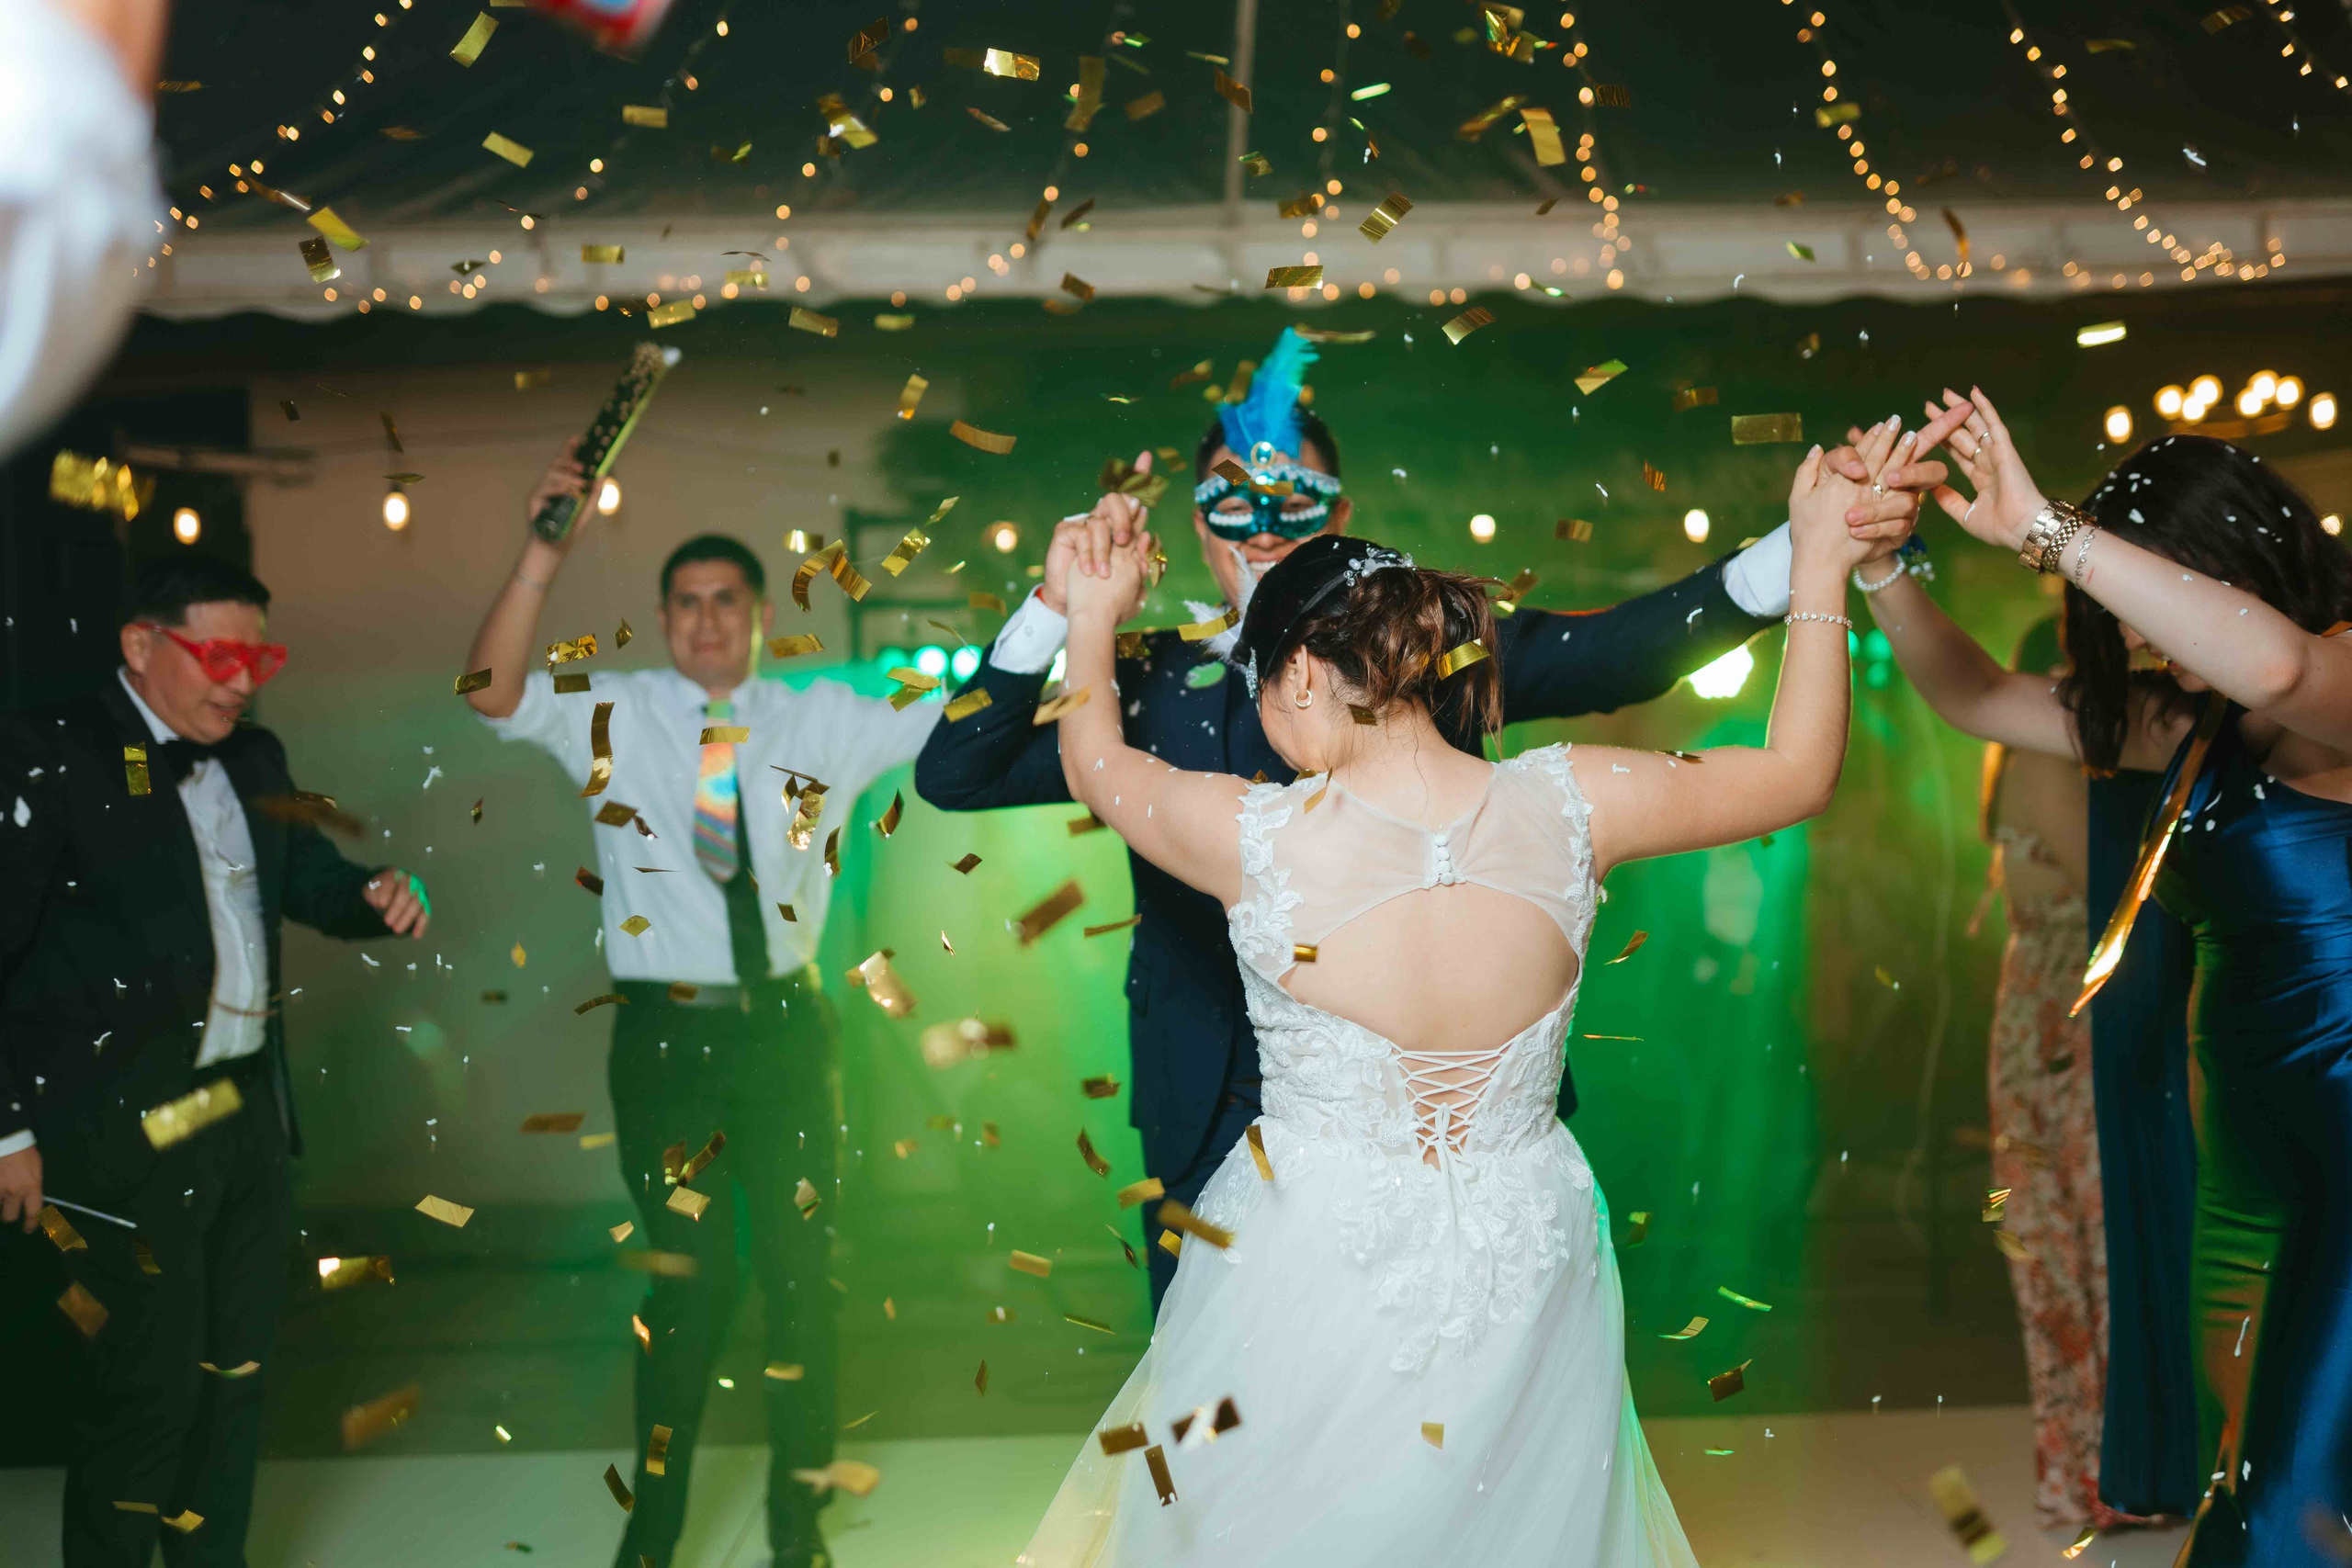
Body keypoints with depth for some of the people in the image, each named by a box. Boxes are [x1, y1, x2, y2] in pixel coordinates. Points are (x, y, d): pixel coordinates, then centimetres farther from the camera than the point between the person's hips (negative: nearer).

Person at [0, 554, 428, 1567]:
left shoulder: (253, 760, 11)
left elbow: (306, 876, 23)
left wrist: (375, 897, -1)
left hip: (249, 1113, 7)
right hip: (130, 1132, -7)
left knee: (237, 1370, 15)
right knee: (149, 1383, 1)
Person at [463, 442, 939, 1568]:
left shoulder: (823, 723, 4)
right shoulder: (613, 716, 0)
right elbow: (492, 692, -16)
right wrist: (544, 553, -27)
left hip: (788, 1026, 2)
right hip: (667, 1032, -1)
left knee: (800, 1271, 9)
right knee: (687, 1276, 6)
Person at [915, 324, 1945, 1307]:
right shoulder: (1152, 685, 4)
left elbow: (1618, 651, -13)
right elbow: (951, 775, 1)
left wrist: (1808, 548, -28)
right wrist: (1055, 610, -11)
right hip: (1215, 1122, 1)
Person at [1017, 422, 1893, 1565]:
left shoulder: (1260, 837, -18)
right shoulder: (1565, 806, -13)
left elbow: (1095, 761, 4)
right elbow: (1798, 773, 3)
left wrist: (1093, 620, 22)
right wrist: (1820, 566, 12)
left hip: (1315, 1273, -3)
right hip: (1526, 1267, 3)